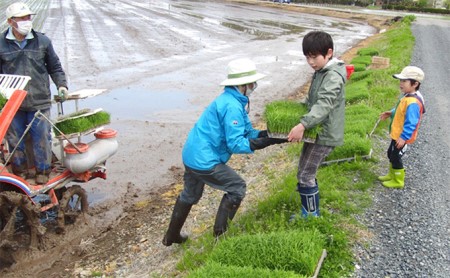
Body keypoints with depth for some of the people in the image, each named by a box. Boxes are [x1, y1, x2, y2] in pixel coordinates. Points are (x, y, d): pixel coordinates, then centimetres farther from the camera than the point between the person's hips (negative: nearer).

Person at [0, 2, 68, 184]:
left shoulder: (42, 41, 2)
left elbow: (55, 67, 11)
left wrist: (61, 85, -1)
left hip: (39, 101, 0)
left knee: (41, 138, 4)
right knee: (15, 139, 12)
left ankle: (43, 171, 23)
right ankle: (19, 171, 30)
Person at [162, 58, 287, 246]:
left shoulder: (232, 100, 10)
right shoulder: (232, 106, -21)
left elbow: (246, 131, 11)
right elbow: (235, 144, -23)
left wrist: (268, 134, -3)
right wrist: (264, 143, -25)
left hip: (191, 155, 10)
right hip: (205, 161, -10)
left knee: (190, 195, 26)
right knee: (237, 188, 6)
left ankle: (171, 236, 43)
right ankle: (220, 234, 17)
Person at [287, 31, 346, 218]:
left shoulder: (333, 76, -21)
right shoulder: (321, 72, 11)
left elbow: (324, 104, -35)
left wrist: (303, 125, -46)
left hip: (324, 134, -10)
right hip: (316, 130, 10)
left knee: (305, 175, -5)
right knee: (306, 173, 20)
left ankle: (311, 216, 11)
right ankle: (308, 211, 36)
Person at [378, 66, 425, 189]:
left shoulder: (413, 103, -29)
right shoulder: (407, 97, 3)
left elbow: (411, 123, -31)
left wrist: (404, 137, -32)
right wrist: (391, 113, 12)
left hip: (402, 137, -10)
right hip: (397, 134, 10)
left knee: (395, 157, 3)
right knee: (391, 153, 23)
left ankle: (398, 181, 20)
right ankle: (392, 175, 40)